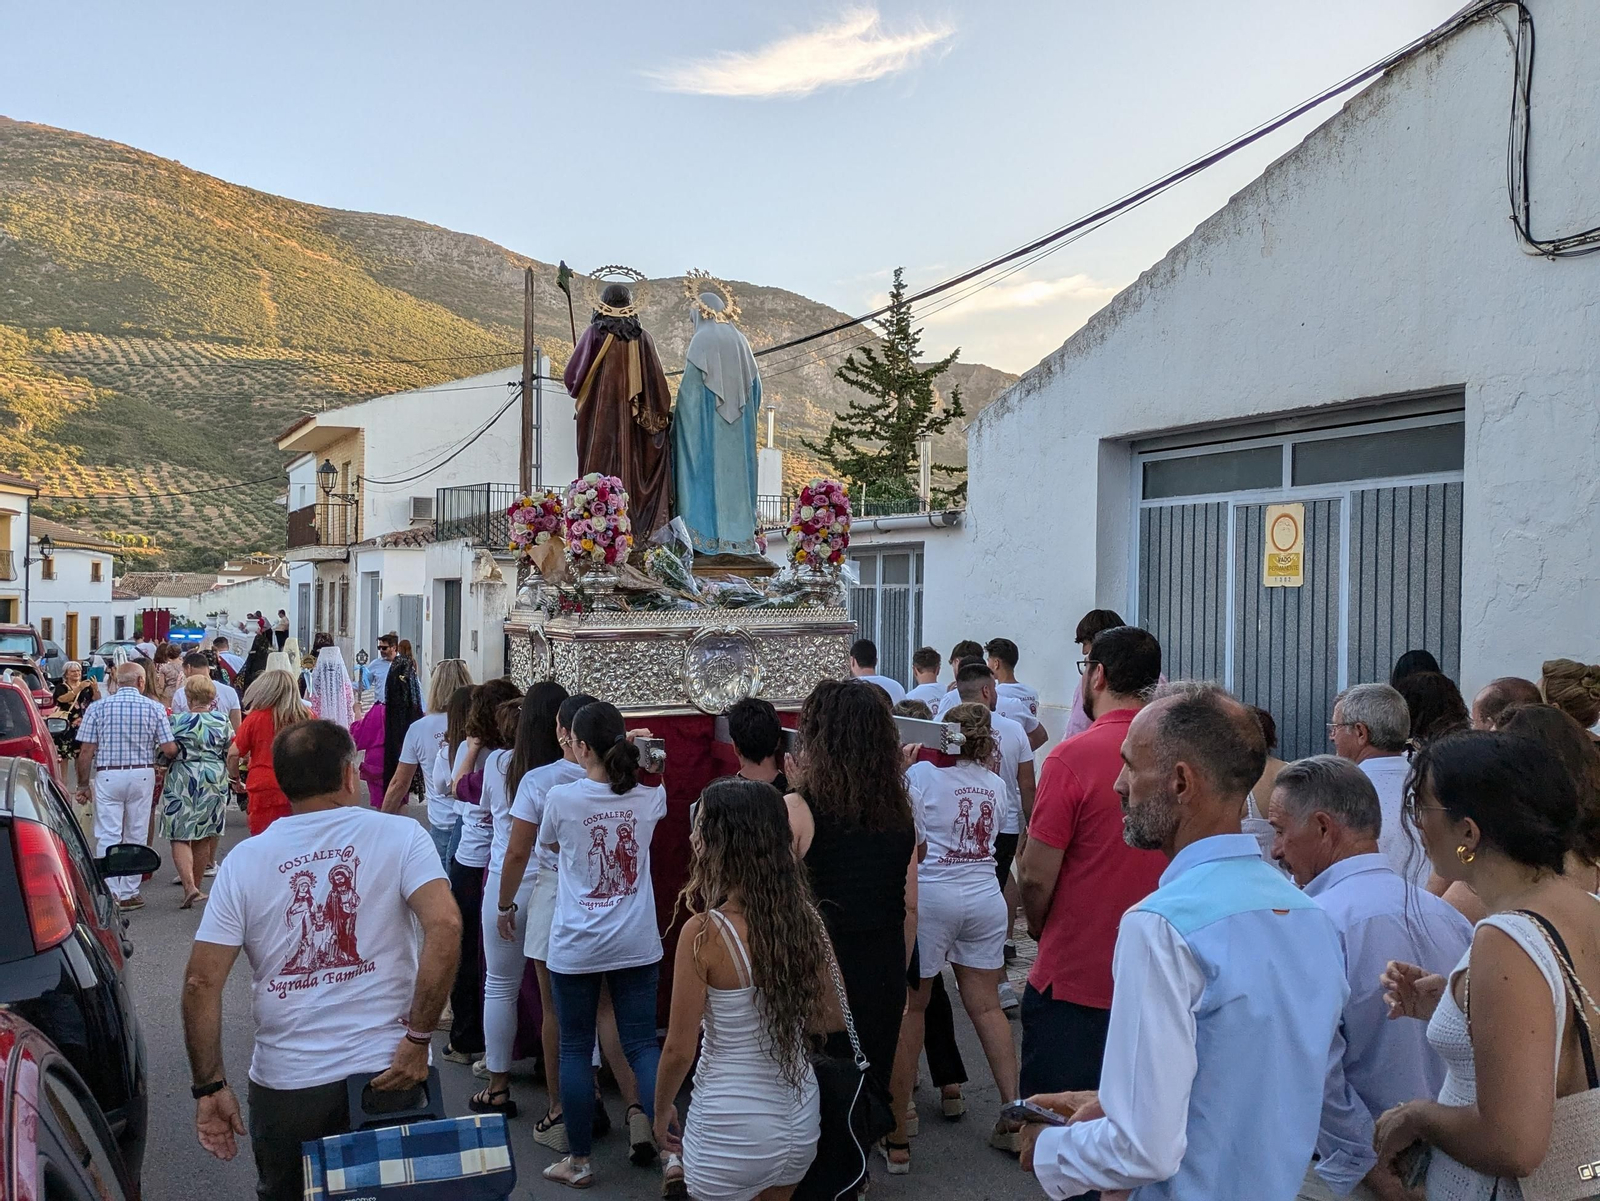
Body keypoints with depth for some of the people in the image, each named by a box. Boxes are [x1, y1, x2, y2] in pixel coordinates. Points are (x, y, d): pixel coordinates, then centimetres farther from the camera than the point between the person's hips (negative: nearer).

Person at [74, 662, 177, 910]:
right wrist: (156, 750, 19)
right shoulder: (154, 708, -2)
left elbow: (86, 751, -3)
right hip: (142, 776, 1)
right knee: (136, 835, 9)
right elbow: (169, 749, -5)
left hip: (107, 776, 0)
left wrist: (83, 784, 5)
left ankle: (109, 893, -1)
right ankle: (129, 894, 13)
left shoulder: (98, 707, -1)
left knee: (108, 835, 2)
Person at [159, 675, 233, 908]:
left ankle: (189, 886, -17)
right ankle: (196, 886, 23)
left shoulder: (176, 721, -9)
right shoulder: (222, 721, 0)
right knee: (204, 838, 14)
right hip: (215, 782, 4)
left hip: (182, 782, -4)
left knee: (180, 837, -1)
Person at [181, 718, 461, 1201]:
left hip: (286, 1085, 2)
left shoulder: (245, 859, 0)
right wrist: (418, 1039, -13)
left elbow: (201, 981, -4)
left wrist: (209, 1086, 3)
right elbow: (445, 926, -19)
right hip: (389, 1076, -2)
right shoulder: (399, 836, -5)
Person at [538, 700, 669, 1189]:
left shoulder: (561, 798, -12)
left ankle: (578, 1160, 20)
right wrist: (631, 757, 17)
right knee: (643, 1044, 9)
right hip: (637, 945, 3)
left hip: (576, 947, -2)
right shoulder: (649, 797, -4)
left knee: (575, 1049, 11)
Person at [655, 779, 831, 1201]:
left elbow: (679, 1050, -14)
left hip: (733, 1132, -5)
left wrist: (662, 1109, 4)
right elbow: (830, 1019, 6)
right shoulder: (805, 918, -6)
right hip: (801, 1123, 5)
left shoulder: (705, 932, -21)